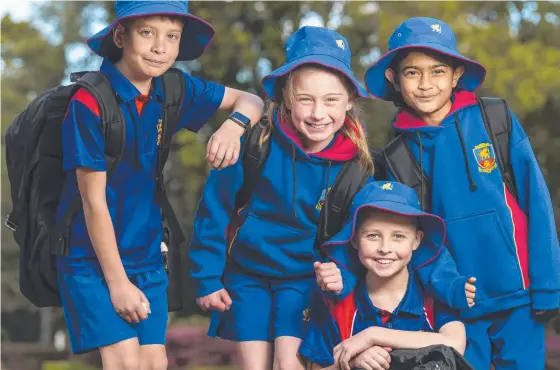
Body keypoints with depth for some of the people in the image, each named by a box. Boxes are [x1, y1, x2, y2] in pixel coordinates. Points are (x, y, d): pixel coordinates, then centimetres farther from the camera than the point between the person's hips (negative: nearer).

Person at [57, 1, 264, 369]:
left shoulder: (173, 90, -1)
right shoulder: (90, 102, -18)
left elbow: (250, 101, 9)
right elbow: (94, 200, -16)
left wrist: (235, 124, -16)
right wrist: (117, 282, -14)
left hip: (146, 253, 6)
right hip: (93, 256, -6)